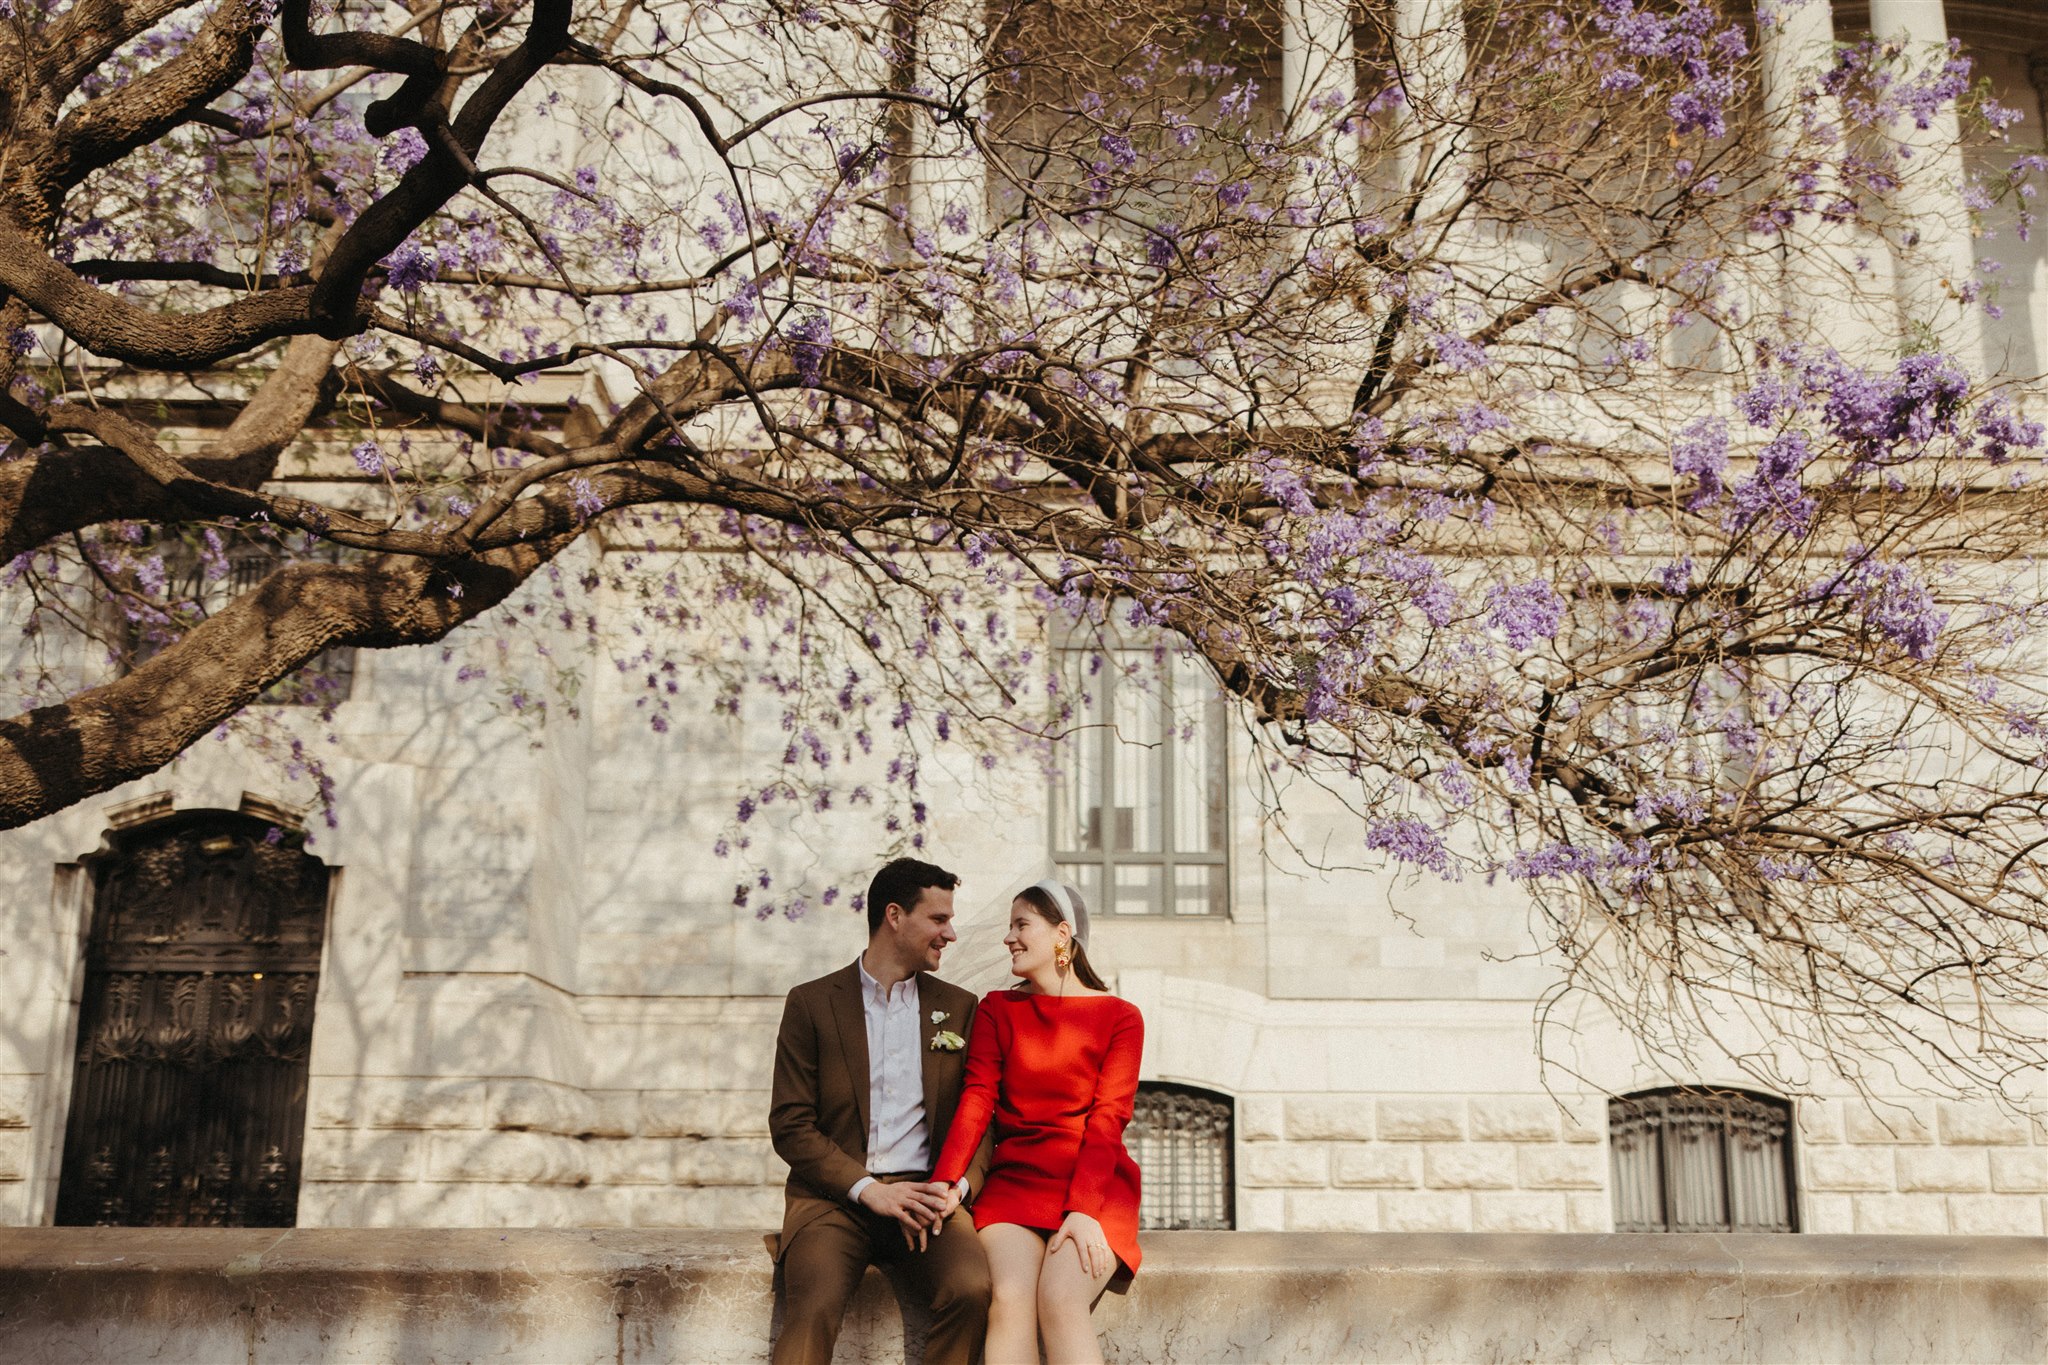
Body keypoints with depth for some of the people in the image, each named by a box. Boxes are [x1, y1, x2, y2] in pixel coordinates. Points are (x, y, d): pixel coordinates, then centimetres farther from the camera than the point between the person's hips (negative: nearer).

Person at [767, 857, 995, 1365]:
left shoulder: (960, 1008, 15)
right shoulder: (810, 1004, 7)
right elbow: (790, 1125, 1)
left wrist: (957, 1185, -9)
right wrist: (869, 1189, -12)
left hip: (927, 1195, 2)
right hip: (835, 1196, -2)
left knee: (972, 1289, -28)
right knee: (813, 1310, -31)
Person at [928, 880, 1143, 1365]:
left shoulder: (1120, 1017, 6)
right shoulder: (997, 1010, 14)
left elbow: (1107, 1118, -5)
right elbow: (977, 1101, 1)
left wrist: (1083, 1209, -20)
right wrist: (943, 1184, -16)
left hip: (1094, 1183, -2)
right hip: (1015, 1180, 2)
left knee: (1060, 1301, -30)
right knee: (1009, 1301, -27)